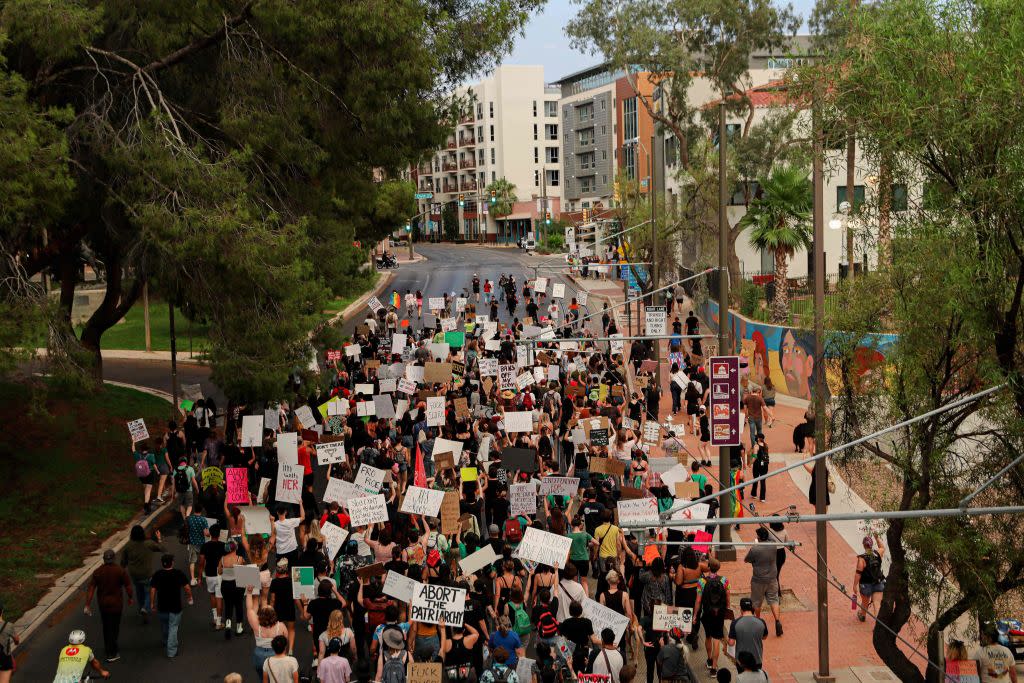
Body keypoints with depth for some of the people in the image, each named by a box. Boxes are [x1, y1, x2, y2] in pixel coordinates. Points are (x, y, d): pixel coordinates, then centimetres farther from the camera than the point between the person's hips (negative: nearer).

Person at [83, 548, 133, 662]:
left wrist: (87, 605, -6)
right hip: (116, 603, -2)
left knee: (106, 626, 20)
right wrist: (130, 598, 9)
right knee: (114, 627, 7)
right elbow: (128, 586, -9)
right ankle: (112, 653, 8)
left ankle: (108, 647, 33)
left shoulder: (97, 572, -7)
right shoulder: (120, 570, -14)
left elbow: (91, 589, -9)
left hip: (102, 603, 3)